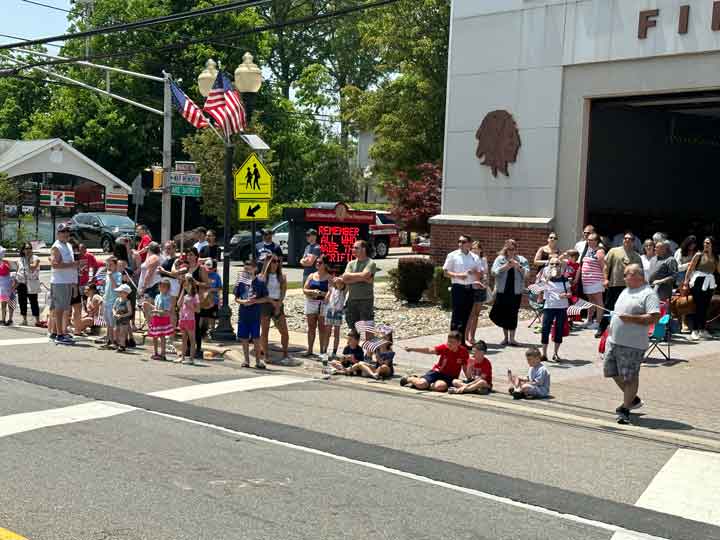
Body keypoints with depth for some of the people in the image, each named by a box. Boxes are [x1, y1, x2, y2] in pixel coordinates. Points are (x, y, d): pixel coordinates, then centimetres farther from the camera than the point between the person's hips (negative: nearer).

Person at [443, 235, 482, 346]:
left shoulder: (474, 257, 11)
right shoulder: (452, 255, 1)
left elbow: (480, 276, 13)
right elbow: (446, 272, -1)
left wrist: (475, 272, -9)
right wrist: (458, 275, -16)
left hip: (470, 289, 4)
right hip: (458, 288, -4)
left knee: (466, 316, 9)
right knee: (456, 315, -6)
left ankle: (462, 341, 17)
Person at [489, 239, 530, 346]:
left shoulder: (522, 260, 7)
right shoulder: (500, 259, 5)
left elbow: (527, 272, -1)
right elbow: (494, 271, -6)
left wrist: (518, 267, -15)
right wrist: (506, 266, -14)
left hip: (516, 291, 0)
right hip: (502, 291, 0)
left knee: (513, 314, 0)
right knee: (503, 314, 4)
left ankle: (512, 338, 6)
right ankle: (506, 337, 17)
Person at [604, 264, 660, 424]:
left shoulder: (648, 294, -11)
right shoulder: (625, 291, 16)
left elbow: (654, 317, -21)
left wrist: (631, 318, -25)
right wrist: (612, 327, 20)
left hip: (632, 345, -9)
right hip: (614, 340, 9)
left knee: (630, 377, -1)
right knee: (612, 372, 13)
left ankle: (625, 409, 12)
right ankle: (632, 399, 31)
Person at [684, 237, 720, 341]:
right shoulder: (699, 255, -3)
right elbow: (690, 268, -4)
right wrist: (686, 280, -8)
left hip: (709, 283, 4)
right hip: (698, 282, -4)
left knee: (705, 307, 9)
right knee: (698, 307, -6)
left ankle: (703, 330, 19)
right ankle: (695, 331, -3)